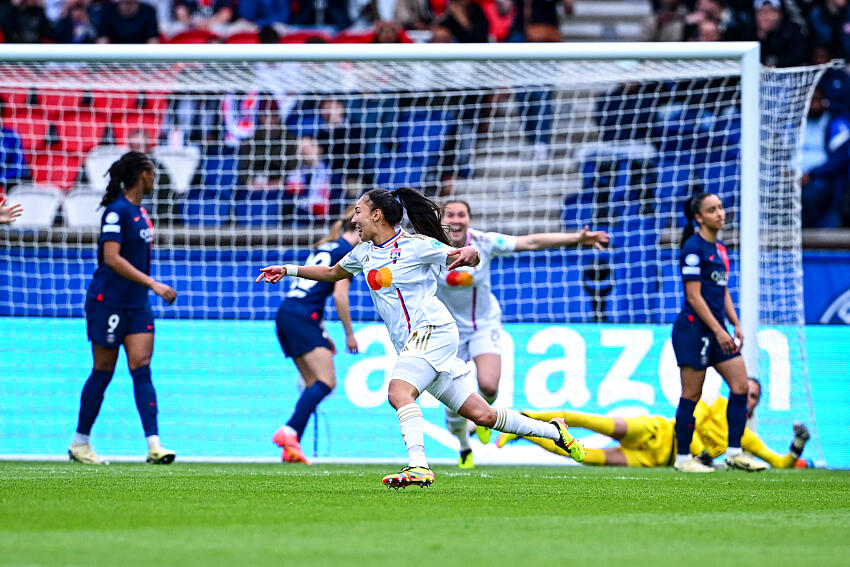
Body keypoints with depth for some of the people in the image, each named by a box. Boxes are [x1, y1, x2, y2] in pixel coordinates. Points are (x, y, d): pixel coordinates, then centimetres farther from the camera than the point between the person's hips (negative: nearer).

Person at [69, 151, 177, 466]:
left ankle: (154, 445, -14)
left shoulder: (139, 210, 12)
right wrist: (153, 284, -26)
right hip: (108, 301, -7)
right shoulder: (117, 211, -15)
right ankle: (80, 443, 15)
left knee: (142, 369, -4)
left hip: (137, 304, 7)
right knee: (103, 371, 1)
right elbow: (112, 258, -23)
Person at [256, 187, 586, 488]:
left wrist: (469, 254, -26)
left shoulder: (416, 246, -8)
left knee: (399, 392, -30)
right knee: (481, 414, 5)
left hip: (433, 330, -7)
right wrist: (289, 270, 25)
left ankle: (418, 466, -39)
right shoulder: (365, 252, 14)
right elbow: (333, 273, 32)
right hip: (412, 345, 7)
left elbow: (468, 258, -2)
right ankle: (553, 431, 17)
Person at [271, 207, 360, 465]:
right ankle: (289, 431, -29)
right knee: (326, 382, -13)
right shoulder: (348, 250, -3)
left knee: (315, 386, 9)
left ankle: (290, 448, -1)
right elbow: (340, 295, -11)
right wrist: (349, 334, -2)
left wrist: (321, 334, 26)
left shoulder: (326, 246, 24)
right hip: (302, 317, -9)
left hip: (286, 315, 9)